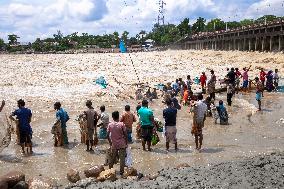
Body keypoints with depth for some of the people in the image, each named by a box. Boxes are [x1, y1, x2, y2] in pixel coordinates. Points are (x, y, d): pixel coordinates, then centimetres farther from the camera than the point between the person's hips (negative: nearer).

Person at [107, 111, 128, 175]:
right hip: (122, 144, -3)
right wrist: (126, 143, 3)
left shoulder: (110, 125, -4)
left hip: (114, 144, 3)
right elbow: (125, 135, -9)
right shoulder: (122, 124, -11)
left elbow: (108, 135, -1)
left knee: (112, 158, 15)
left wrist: (110, 142, 12)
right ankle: (121, 171, 4)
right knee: (122, 158, 3)